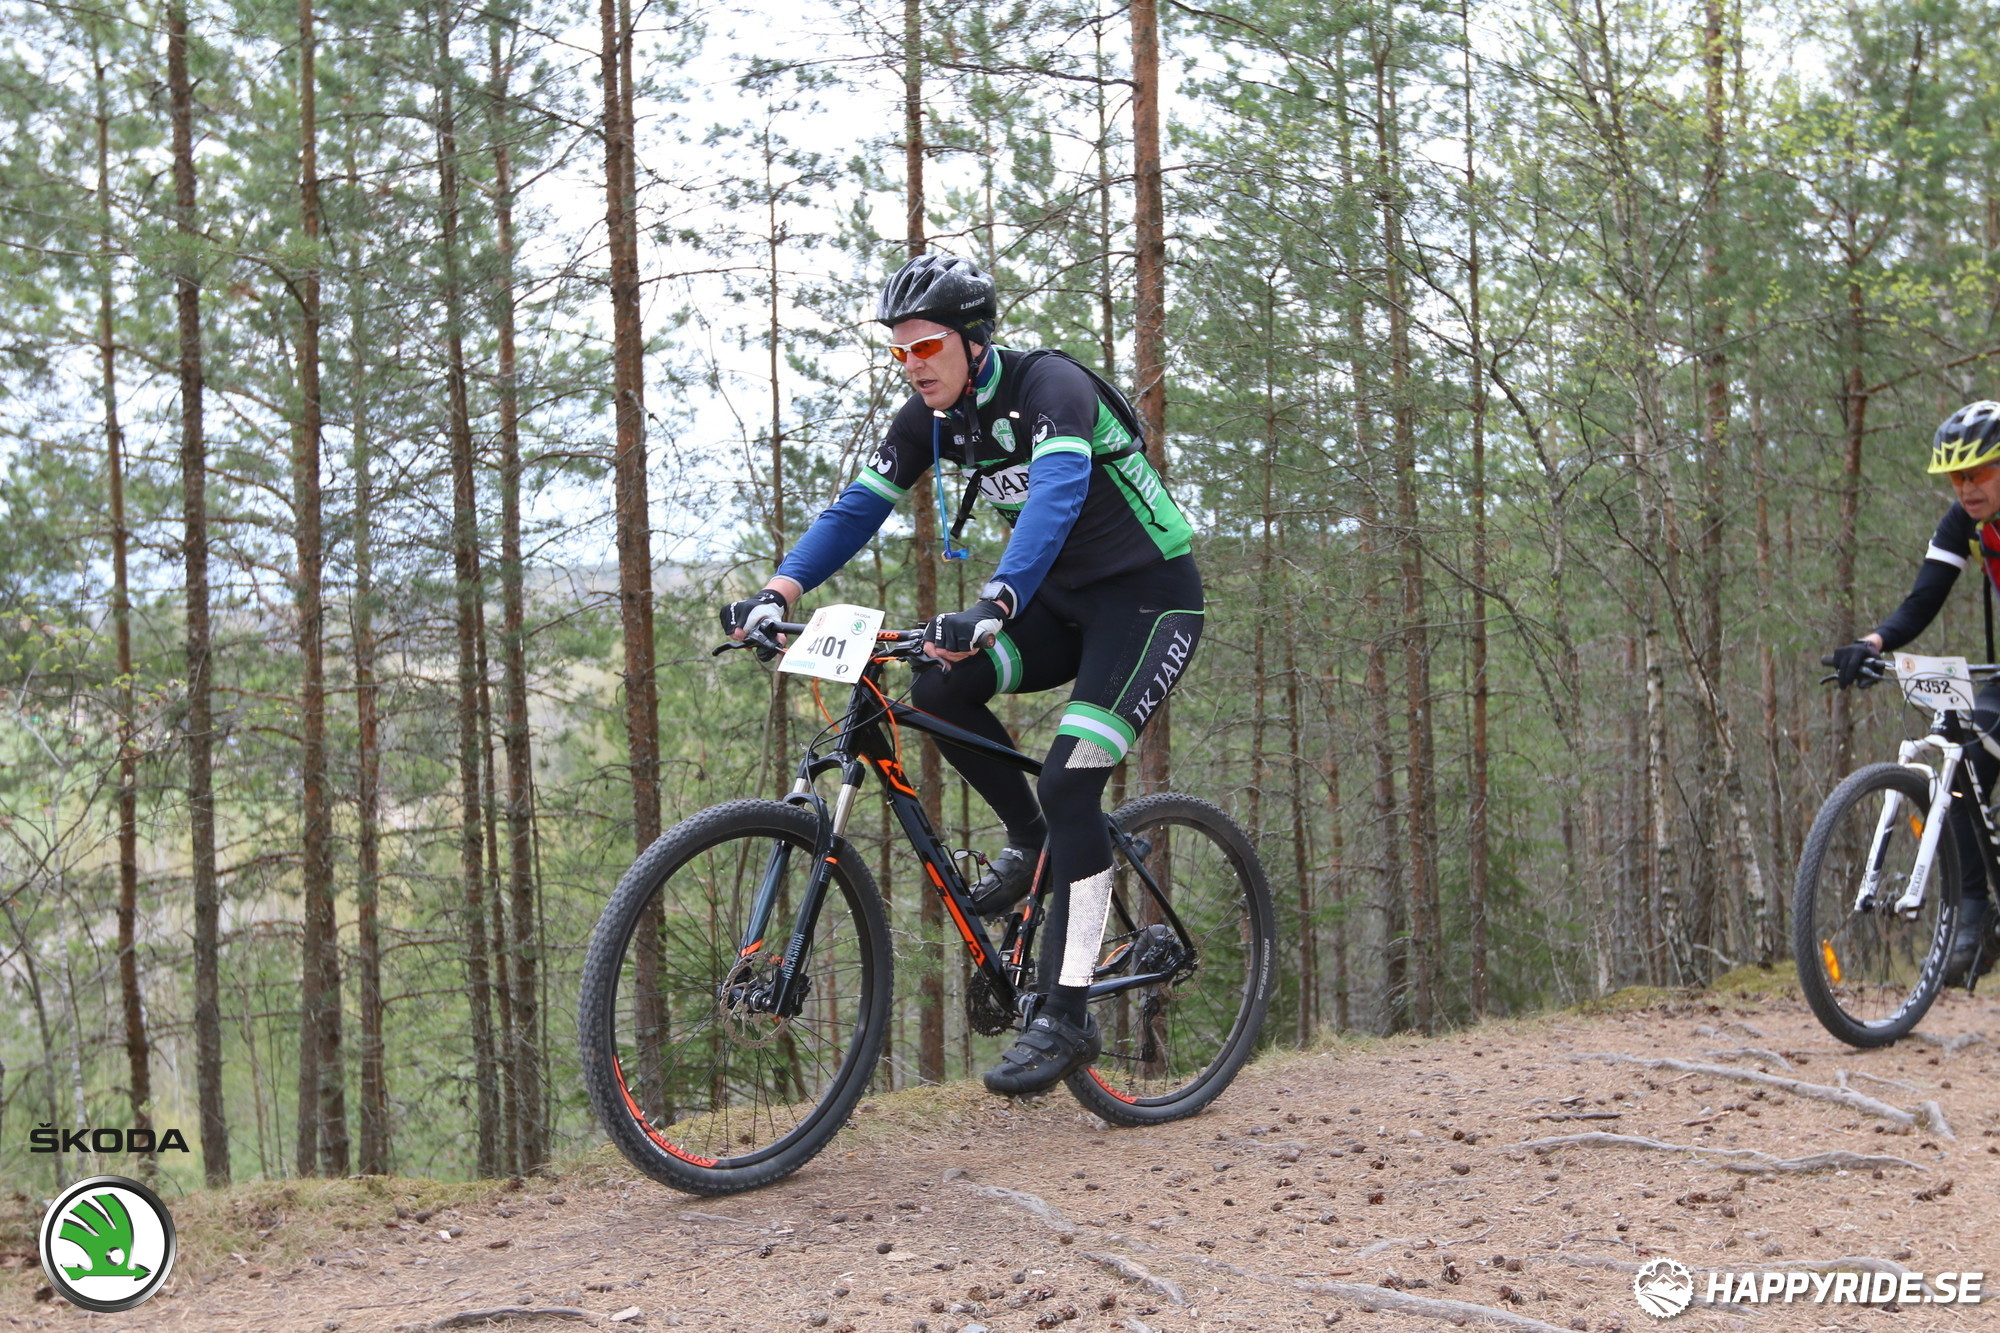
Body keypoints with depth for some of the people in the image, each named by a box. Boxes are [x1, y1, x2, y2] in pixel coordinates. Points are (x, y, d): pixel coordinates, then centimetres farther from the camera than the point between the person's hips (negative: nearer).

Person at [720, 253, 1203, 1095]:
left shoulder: (1049, 388, -24)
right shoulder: (932, 419, -1)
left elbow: (1055, 496, -41)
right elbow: (859, 507, -6)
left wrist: (993, 606, -56)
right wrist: (779, 591, -22)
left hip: (1147, 594, -7)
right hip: (1063, 599, 7)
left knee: (1069, 780, -21)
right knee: (940, 691, -16)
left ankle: (1064, 1017, -15)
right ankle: (1034, 844, 9)